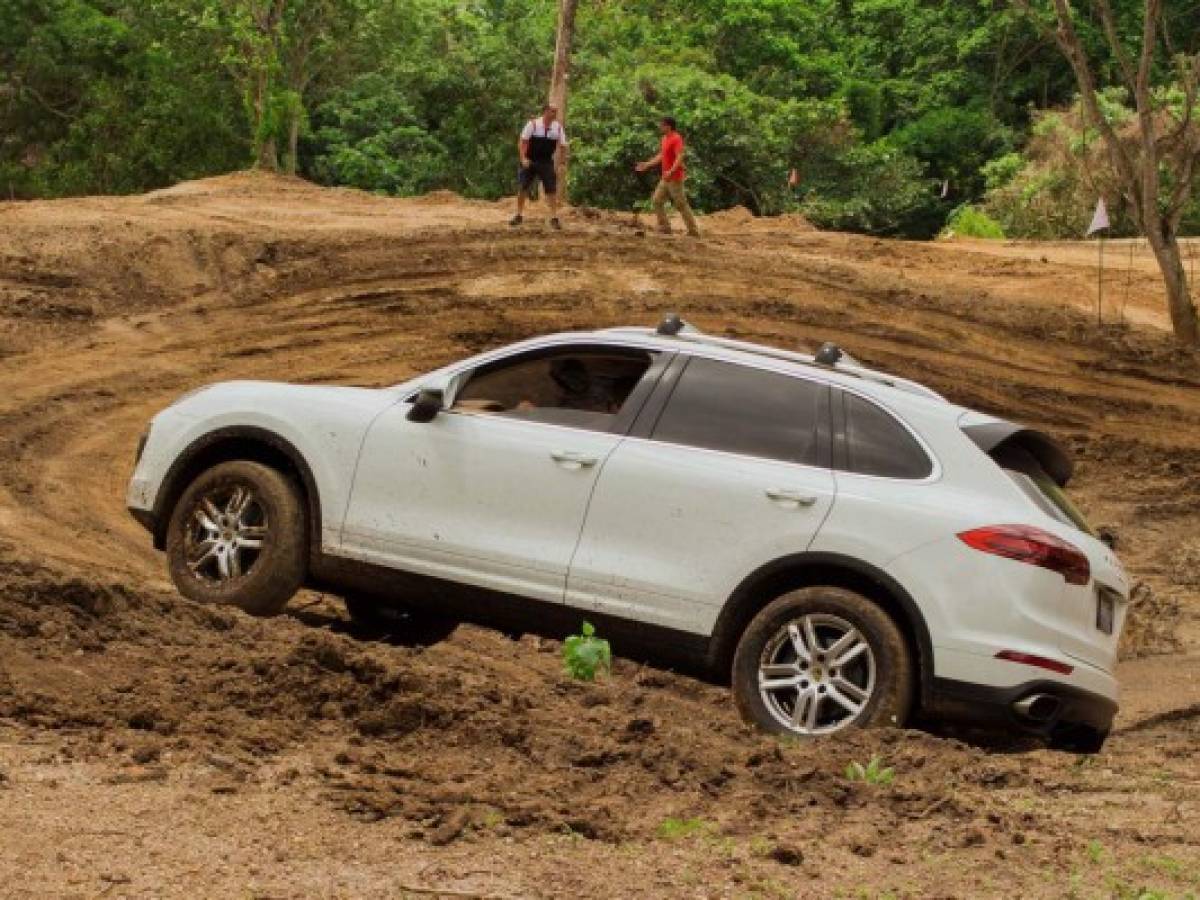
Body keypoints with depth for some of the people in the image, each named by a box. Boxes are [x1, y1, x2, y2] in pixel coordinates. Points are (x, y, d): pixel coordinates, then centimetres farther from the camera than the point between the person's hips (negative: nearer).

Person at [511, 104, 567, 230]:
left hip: (547, 163, 1)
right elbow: (522, 142, -9)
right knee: (522, 188, 1)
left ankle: (554, 218, 1)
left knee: (551, 190, -5)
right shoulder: (533, 124, -13)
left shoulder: (558, 127, -5)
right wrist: (523, 158, -19)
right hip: (530, 162, -1)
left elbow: (562, 145, 1)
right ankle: (519, 216, 15)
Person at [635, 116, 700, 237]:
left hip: (675, 178, -10)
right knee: (657, 200, 9)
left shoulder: (676, 139, -17)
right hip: (665, 178, 10)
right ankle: (665, 227, 14)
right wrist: (647, 164, 22)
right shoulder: (665, 138, 12)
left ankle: (693, 231, 3)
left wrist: (671, 172, -38)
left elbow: (680, 158, -27)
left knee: (681, 204, -4)